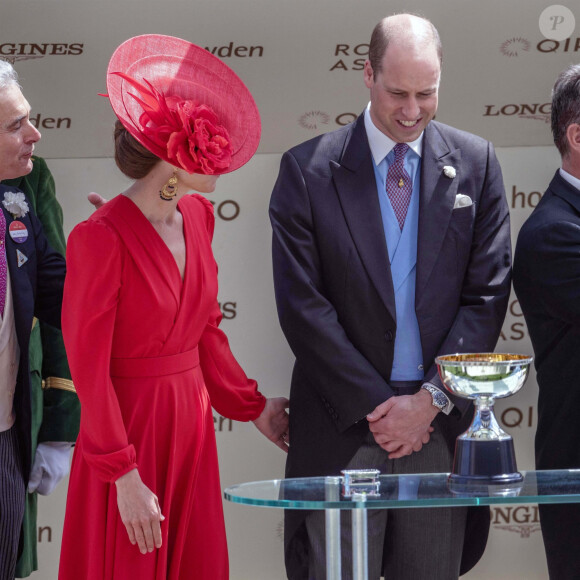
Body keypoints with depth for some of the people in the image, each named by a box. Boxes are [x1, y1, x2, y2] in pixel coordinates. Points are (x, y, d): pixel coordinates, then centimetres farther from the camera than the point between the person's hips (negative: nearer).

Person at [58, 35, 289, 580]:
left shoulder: (196, 216, 5)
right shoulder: (100, 238, -18)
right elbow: (88, 368, -17)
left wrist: (252, 409, 16)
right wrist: (125, 477, -17)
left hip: (191, 426, 7)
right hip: (127, 428, -7)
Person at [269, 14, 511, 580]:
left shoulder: (475, 164, 7)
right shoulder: (308, 169, 0)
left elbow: (487, 294, 3)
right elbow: (302, 306, -5)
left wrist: (430, 400, -6)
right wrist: (376, 407, -8)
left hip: (440, 426, 2)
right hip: (344, 427, -2)